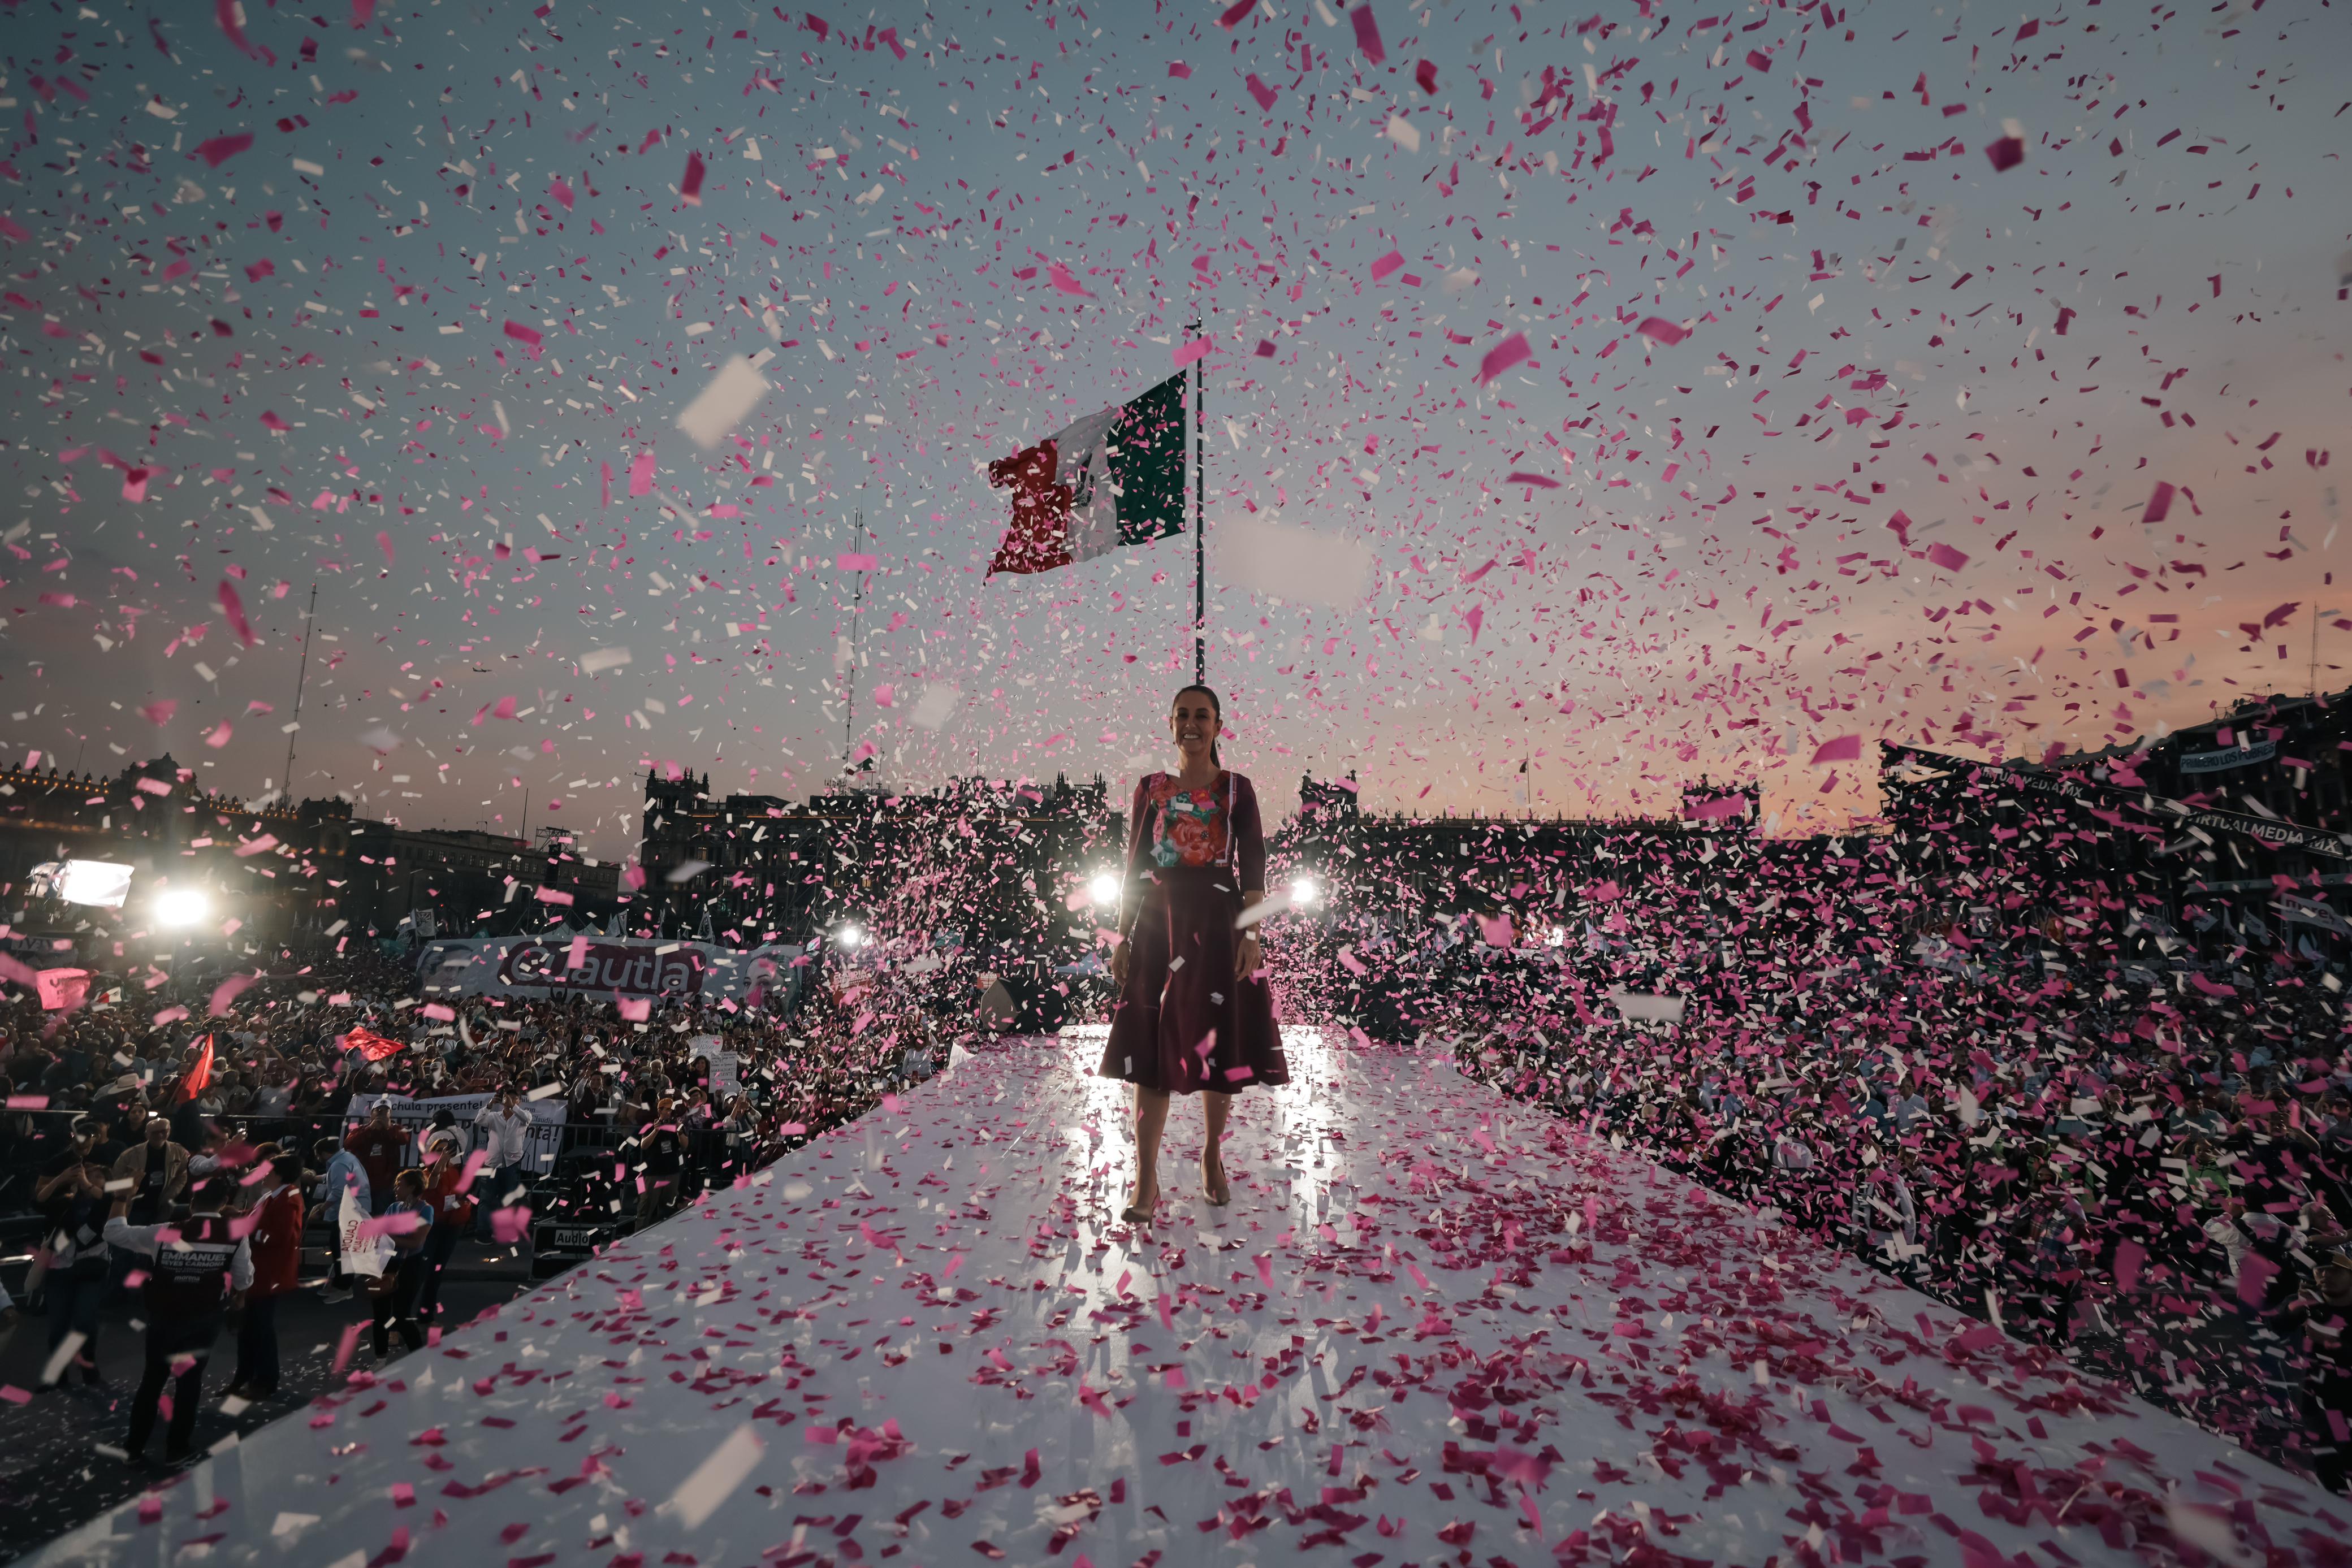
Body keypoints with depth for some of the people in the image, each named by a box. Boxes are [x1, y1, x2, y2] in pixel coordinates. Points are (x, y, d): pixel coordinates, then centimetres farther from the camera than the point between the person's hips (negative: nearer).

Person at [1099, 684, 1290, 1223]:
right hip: (1156, 924, 1)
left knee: (1219, 1042, 5)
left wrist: (1250, 934, -10)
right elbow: (1133, 866, 9)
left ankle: (1213, 1157, 25)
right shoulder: (1151, 788, 9)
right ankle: (1146, 1179, 5)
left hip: (1217, 924, -1)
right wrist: (1123, 937, 4)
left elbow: (1253, 867, 0)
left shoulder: (1237, 789, 5)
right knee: (1150, 1046, -1)